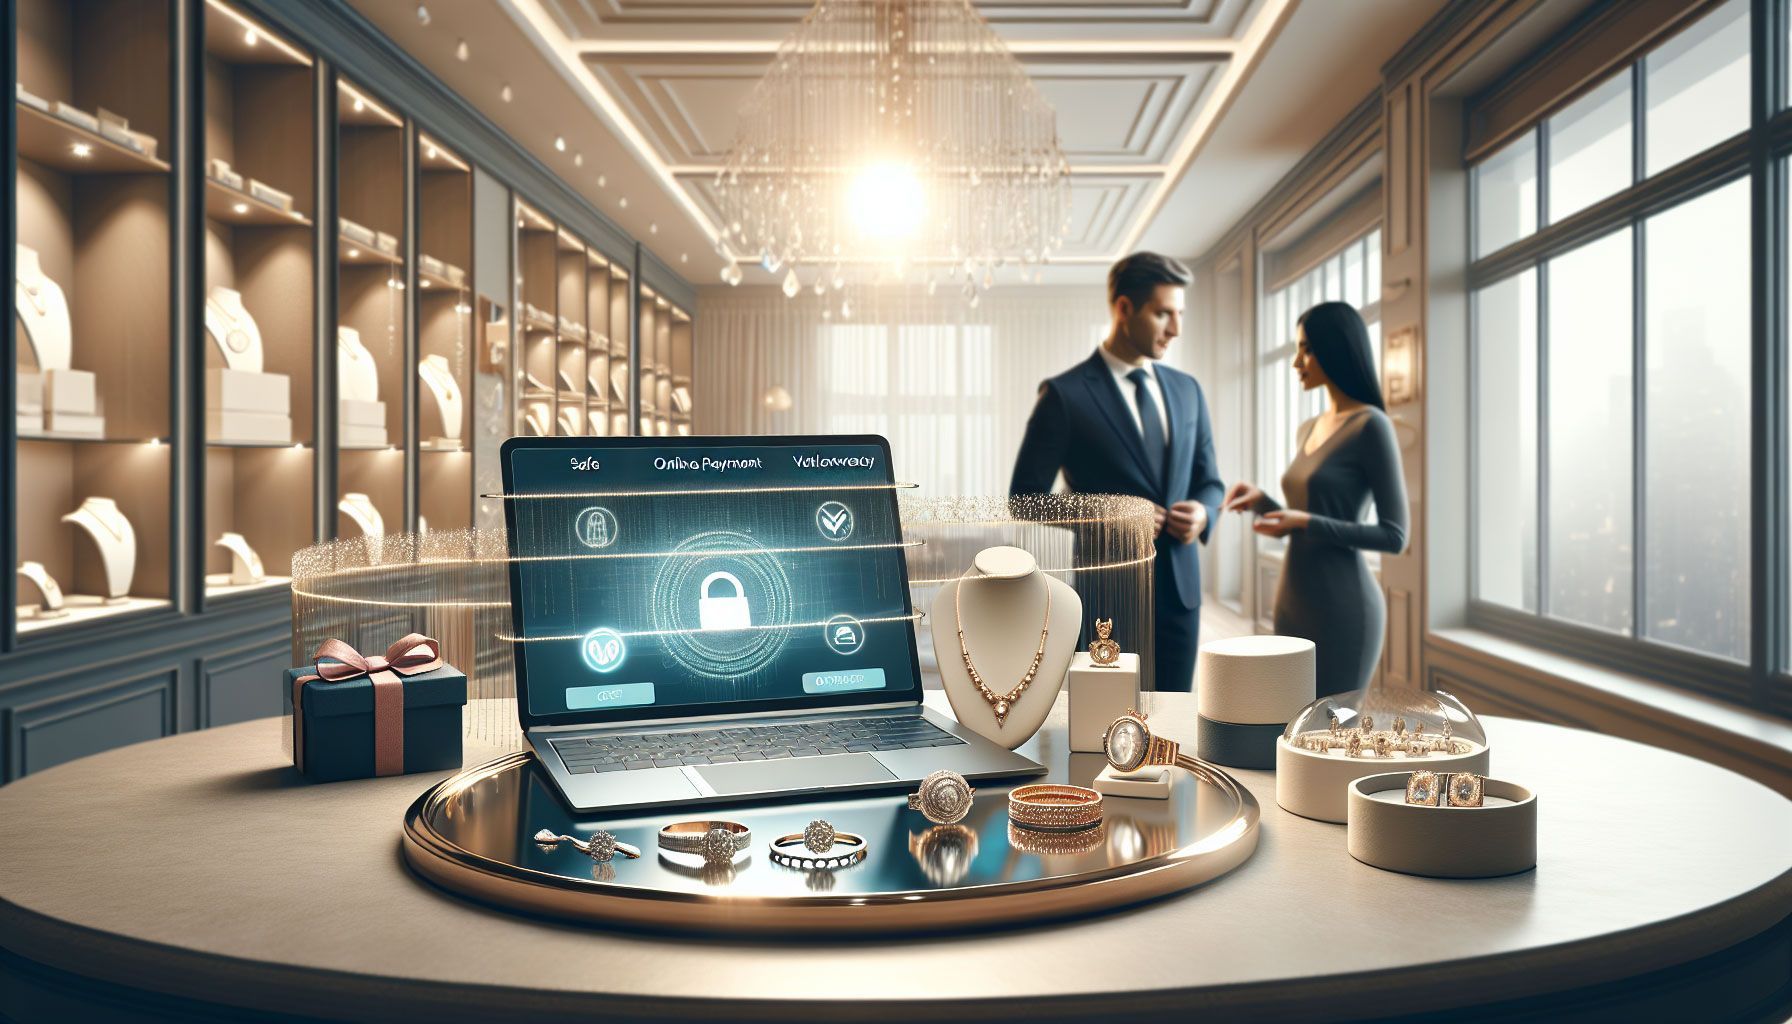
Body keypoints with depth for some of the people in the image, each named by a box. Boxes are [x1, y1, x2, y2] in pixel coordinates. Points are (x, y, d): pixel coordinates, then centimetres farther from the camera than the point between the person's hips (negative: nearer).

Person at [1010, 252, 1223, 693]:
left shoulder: (1186, 390, 11)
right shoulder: (1065, 394, -7)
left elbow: (1208, 480, 18)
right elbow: (1026, 497, -6)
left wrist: (1202, 512, -6)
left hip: (1180, 589, 6)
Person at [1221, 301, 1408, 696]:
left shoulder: (1371, 426, -11)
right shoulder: (1307, 431, 14)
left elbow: (1394, 536, -13)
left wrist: (1306, 523, -19)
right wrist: (1260, 500, 3)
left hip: (1341, 606, -8)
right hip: (1295, 605, 8)